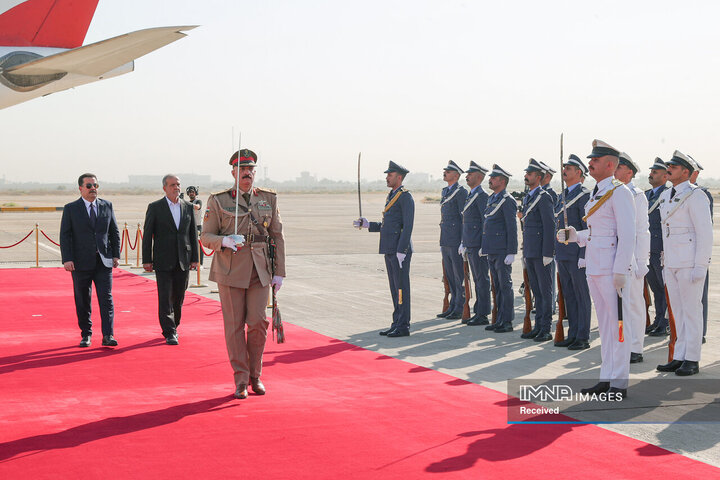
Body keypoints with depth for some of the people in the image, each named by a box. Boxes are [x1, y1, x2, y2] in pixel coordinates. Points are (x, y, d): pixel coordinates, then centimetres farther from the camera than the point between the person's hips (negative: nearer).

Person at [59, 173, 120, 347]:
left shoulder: (107, 206, 9)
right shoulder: (71, 209, 1)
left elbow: (114, 232, 12)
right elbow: (65, 235, -2)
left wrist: (116, 255, 3)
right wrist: (67, 259, -12)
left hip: (104, 261, 1)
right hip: (81, 263, -1)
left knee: (106, 299, -6)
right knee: (82, 302, 6)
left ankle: (108, 335, -7)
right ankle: (86, 335, 18)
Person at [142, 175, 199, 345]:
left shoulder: (188, 207, 9)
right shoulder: (155, 208, 0)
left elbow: (193, 234, 12)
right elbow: (147, 235, -1)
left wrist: (194, 258, 7)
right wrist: (146, 260, -5)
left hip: (183, 261, 3)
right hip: (163, 261, -3)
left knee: (178, 298, 10)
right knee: (165, 298, -7)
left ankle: (173, 327, 27)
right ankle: (169, 334, -6)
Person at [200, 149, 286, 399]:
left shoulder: (269, 198, 8)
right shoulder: (218, 201, 1)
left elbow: (277, 236, 10)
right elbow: (206, 236, 1)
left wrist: (279, 272, 6)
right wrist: (224, 241, -21)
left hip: (260, 269, 2)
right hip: (230, 269, -2)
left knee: (258, 322, -3)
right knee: (234, 324, 0)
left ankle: (255, 375, 15)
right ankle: (241, 380, 8)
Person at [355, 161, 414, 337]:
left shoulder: (405, 197, -10)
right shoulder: (391, 196, 19)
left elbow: (407, 225, -17)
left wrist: (401, 251, -21)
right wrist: (368, 224, 12)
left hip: (400, 250, -9)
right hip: (389, 250, 9)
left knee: (401, 288, -6)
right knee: (395, 288, 11)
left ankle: (403, 326, -2)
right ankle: (397, 324, 16)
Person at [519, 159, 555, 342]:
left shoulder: (543, 197, -11)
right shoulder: (527, 198, 16)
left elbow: (549, 226, -16)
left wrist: (547, 253, -19)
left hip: (541, 253, -9)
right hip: (530, 252, 9)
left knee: (545, 291, -2)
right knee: (536, 291, 12)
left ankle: (546, 329, 1)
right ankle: (538, 326, 18)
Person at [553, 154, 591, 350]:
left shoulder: (584, 195, -9)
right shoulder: (562, 196, 17)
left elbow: (588, 228, -14)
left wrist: (584, 255, -18)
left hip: (576, 254, -8)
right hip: (562, 254, 8)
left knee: (582, 296, -2)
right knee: (568, 295, 12)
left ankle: (583, 337, 2)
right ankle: (572, 335, 18)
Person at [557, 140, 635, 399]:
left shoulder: (619, 192, -11)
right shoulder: (596, 194, 16)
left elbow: (627, 234, -16)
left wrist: (620, 271, -20)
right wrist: (575, 236, 7)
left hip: (612, 268, -9)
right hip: (594, 267, 9)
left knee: (617, 324, -4)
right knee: (604, 324, 13)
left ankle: (619, 385, 0)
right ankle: (606, 378, 19)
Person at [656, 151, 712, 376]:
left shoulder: (695, 195, -11)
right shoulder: (666, 196, 14)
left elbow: (705, 232, -14)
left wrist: (700, 265, -18)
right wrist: (665, 264, 19)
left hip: (691, 262, -8)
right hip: (672, 263, 8)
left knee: (691, 310, -3)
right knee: (678, 311, 10)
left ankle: (692, 360, 3)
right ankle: (679, 357, 15)